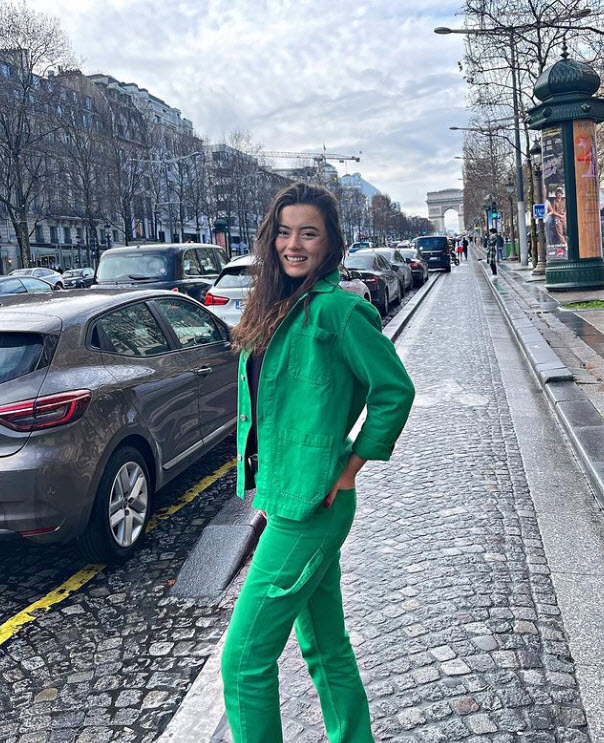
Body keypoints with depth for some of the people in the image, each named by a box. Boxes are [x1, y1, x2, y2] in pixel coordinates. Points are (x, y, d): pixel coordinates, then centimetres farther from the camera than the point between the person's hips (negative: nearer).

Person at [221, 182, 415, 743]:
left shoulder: (335, 309, -15)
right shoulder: (276, 308, 11)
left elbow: (394, 389, -13)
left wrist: (351, 467, -9)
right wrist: (266, 489, 14)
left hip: (310, 506, -9)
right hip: (283, 500, 9)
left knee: (244, 661, -1)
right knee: (325, 648, 20)